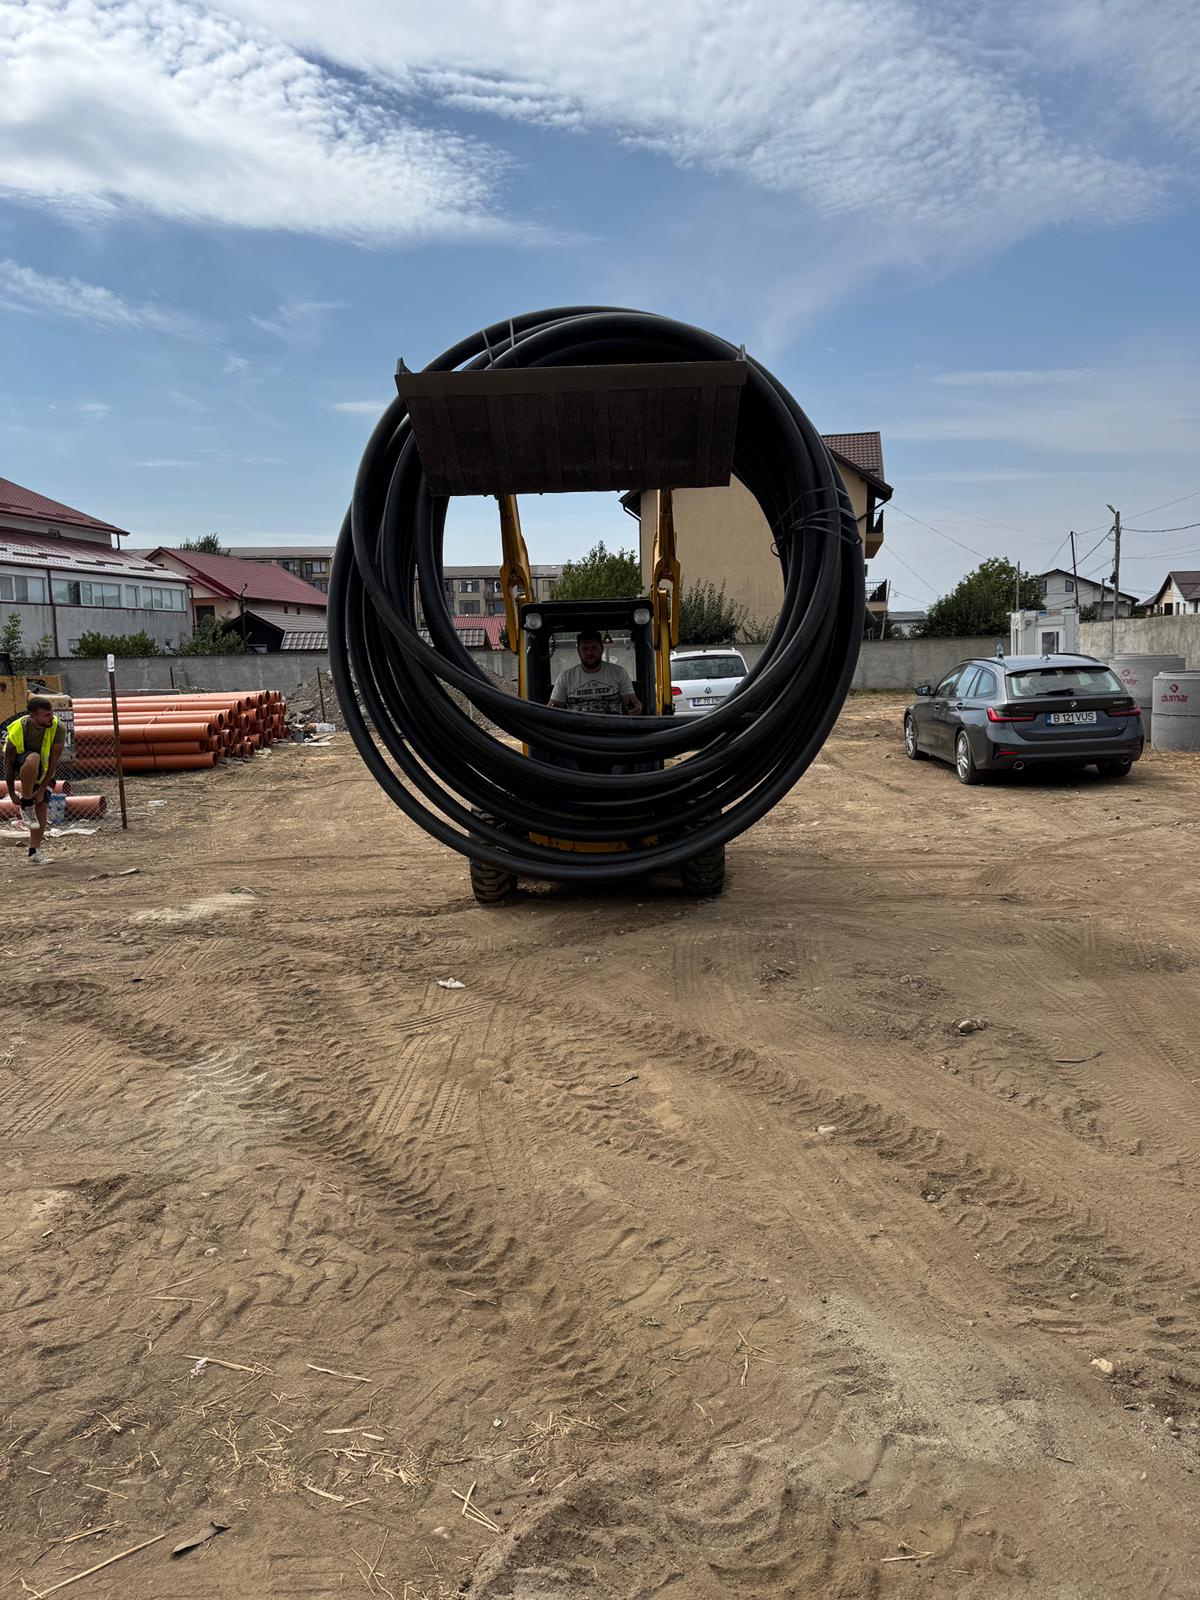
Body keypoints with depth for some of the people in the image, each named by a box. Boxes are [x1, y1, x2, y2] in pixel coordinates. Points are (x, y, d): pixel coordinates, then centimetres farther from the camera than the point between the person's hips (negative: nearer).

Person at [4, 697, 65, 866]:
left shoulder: (57, 728, -26)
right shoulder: (18, 729, -30)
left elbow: (54, 761, -20)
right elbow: (8, 762, -19)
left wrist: (42, 789, -21)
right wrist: (11, 793, -15)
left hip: (43, 769, 3)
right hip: (21, 764, -3)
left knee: (42, 806, -9)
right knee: (33, 759, -39)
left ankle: (33, 852, 2)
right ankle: (26, 806, -23)